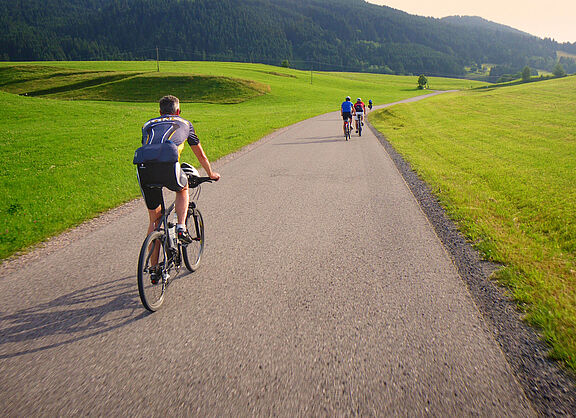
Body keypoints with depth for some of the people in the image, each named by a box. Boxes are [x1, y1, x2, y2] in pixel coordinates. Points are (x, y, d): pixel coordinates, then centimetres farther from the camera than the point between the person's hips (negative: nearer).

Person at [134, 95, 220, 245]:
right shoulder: (185, 123, 30)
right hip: (167, 164, -3)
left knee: (154, 218, 18)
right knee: (183, 189, 31)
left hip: (143, 166, 3)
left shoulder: (148, 124, 35)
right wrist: (211, 174, 54)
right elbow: (201, 155, 38)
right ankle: (181, 228, 14)